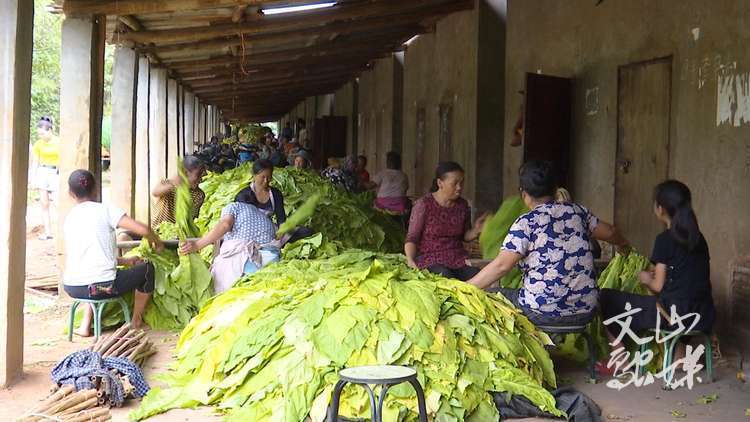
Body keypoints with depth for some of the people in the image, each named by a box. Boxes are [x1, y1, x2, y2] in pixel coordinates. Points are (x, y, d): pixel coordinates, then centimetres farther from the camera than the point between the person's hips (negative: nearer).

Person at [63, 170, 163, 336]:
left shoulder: (69, 218, 13)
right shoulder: (105, 210, -4)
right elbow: (143, 230, -12)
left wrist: (125, 261, 29)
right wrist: (157, 242, 10)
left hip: (71, 288, 6)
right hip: (102, 286, -6)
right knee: (147, 269, 21)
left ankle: (85, 326, 30)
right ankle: (136, 321, 34)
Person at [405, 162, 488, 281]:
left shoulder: (463, 205, 8)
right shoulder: (424, 205, -6)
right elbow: (412, 238, -4)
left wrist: (476, 230, -4)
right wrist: (410, 260, -22)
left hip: (458, 258, 4)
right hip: (431, 259, -4)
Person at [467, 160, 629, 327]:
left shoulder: (526, 222, -8)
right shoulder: (576, 210, 8)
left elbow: (501, 265, -17)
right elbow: (609, 232, 23)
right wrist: (622, 243, 46)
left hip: (542, 313, -6)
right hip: (584, 312, 6)